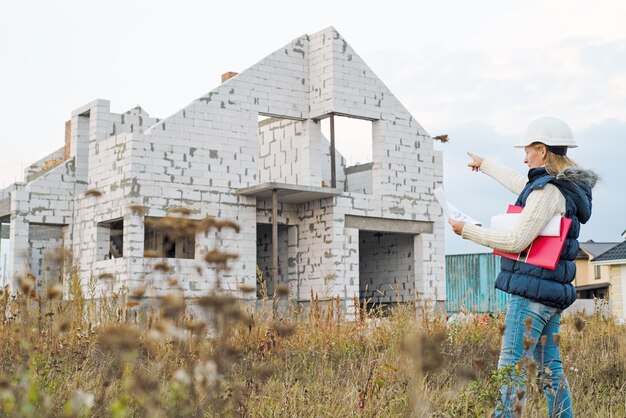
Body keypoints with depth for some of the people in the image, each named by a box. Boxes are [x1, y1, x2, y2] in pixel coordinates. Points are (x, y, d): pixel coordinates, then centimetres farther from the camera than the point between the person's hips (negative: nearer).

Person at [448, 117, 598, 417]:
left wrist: (467, 230, -11)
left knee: (512, 367, -7)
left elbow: (517, 241, -20)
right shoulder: (565, 187, 14)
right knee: (550, 367, 14)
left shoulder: (548, 190, -16)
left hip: (533, 289, -10)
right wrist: (484, 165, 45)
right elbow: (518, 184, 32)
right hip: (552, 291, 10)